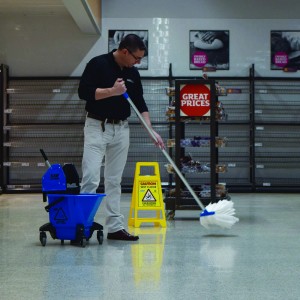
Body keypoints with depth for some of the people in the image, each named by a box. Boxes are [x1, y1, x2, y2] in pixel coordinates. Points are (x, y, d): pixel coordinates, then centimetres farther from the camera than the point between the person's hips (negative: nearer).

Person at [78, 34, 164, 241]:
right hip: (97, 126, -6)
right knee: (91, 178, -12)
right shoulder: (98, 64, -9)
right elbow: (83, 92, -15)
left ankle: (115, 227, 10)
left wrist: (151, 131, 1)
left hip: (121, 129, 6)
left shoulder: (133, 73, 8)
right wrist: (112, 91, -20)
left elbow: (140, 104, 10)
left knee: (114, 181, 8)